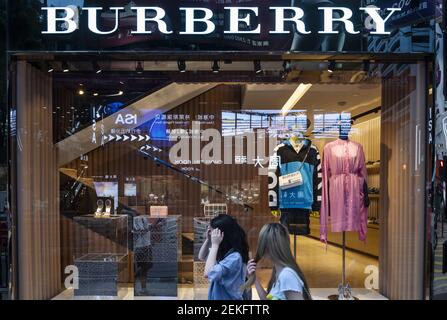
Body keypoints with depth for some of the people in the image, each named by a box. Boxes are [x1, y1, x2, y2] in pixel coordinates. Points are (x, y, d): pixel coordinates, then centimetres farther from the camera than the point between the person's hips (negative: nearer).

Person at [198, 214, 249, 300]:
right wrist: (208, 239, -2)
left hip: (227, 297, -8)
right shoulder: (223, 252, 2)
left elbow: (208, 274, -32)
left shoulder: (235, 257, -26)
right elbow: (202, 257, 15)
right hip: (218, 297, 8)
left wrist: (215, 245, -27)